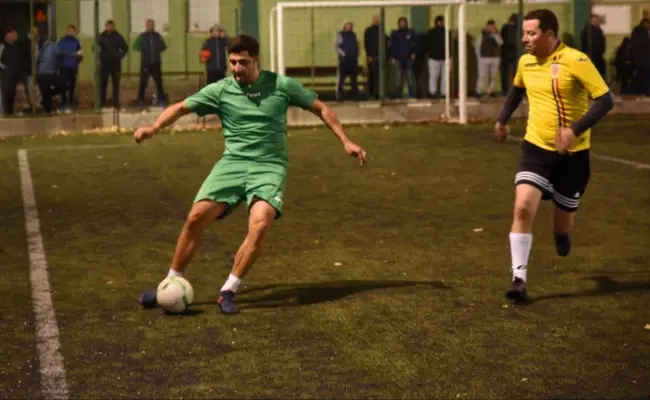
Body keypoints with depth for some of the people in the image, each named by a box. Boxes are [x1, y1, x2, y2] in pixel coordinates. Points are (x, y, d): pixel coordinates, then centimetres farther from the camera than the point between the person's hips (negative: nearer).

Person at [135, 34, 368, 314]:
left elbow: (320, 108, 10)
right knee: (197, 216, -15)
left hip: (270, 166, -2)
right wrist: (153, 128, -16)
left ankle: (228, 291, -12)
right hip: (232, 164, 2)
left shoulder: (281, 85, 0)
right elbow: (181, 107, 2)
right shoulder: (220, 90, 3)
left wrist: (346, 141, 4)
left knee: (260, 224, -27)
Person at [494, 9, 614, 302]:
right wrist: (502, 119, 23)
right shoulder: (525, 62, 1)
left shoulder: (575, 61, -18)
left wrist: (575, 130, -30)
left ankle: (562, 233, 47)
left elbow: (605, 100, -21)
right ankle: (519, 279, -12)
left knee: (563, 224, 9)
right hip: (536, 148, 3)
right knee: (523, 208, -17)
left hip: (572, 155, -3)